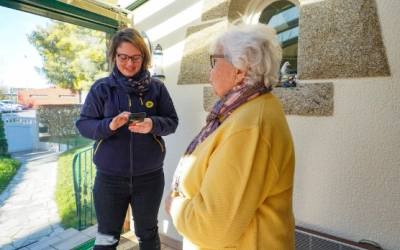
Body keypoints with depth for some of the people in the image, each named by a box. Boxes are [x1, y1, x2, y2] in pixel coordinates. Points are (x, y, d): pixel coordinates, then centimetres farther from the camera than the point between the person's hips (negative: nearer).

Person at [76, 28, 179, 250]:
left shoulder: (156, 88, -2)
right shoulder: (101, 88, -3)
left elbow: (172, 122, -2)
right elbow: (83, 125, -3)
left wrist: (153, 124, -23)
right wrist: (109, 125, -23)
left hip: (150, 177, 1)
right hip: (109, 178, 0)